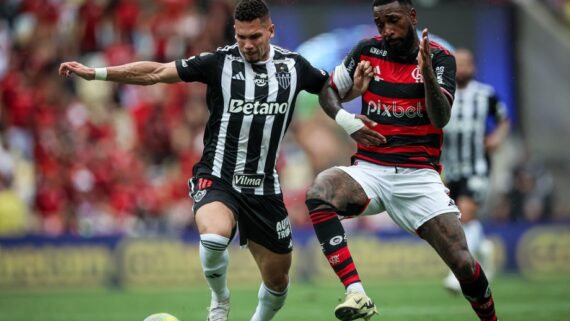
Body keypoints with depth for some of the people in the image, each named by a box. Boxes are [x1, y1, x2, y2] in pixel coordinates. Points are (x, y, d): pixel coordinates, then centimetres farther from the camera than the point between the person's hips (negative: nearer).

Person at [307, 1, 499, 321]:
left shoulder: (439, 57, -2)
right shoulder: (367, 51, 4)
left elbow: (441, 119, -14)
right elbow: (328, 90, 15)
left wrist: (427, 73, -29)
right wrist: (343, 119, -7)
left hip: (419, 175, -1)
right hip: (369, 171, 1)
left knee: (463, 264, -12)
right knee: (318, 193, -32)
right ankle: (357, 294, -35)